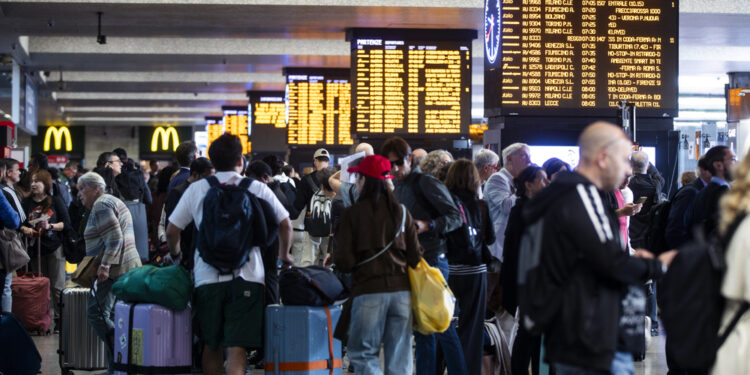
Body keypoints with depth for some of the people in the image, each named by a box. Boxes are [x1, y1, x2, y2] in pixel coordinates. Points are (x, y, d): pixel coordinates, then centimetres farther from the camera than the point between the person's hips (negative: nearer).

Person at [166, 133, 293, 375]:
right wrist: (284, 256, 27)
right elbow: (285, 225, 9)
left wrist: (175, 255, 30)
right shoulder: (257, 188, 5)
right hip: (246, 276, -1)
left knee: (211, 347, 15)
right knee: (237, 347, -6)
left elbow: (172, 230, 9)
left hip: (207, 276, 1)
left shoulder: (196, 189, 7)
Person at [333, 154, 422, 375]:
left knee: (362, 353, 5)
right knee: (399, 356, 9)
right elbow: (415, 257, 6)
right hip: (401, 290, 4)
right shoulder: (401, 212, 6)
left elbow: (344, 261, -7)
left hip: (368, 292, -4)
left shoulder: (353, 213, -5)